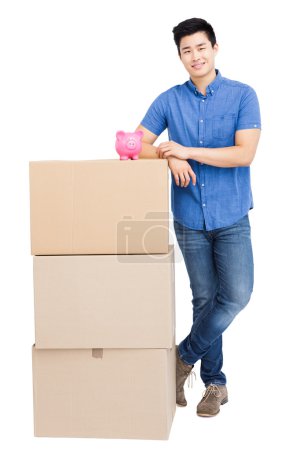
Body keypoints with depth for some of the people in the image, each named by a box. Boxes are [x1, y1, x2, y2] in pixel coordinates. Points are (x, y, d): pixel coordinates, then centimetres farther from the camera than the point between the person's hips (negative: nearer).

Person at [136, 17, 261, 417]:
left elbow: (245, 154, -14)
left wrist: (187, 151, -17)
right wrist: (169, 156, -18)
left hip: (232, 217, -1)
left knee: (237, 295, -12)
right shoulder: (169, 101, 3)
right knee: (204, 298, 8)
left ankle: (185, 355, 11)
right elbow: (138, 146, 2)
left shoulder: (242, 96, -4)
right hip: (189, 219, 2)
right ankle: (214, 382, 21)